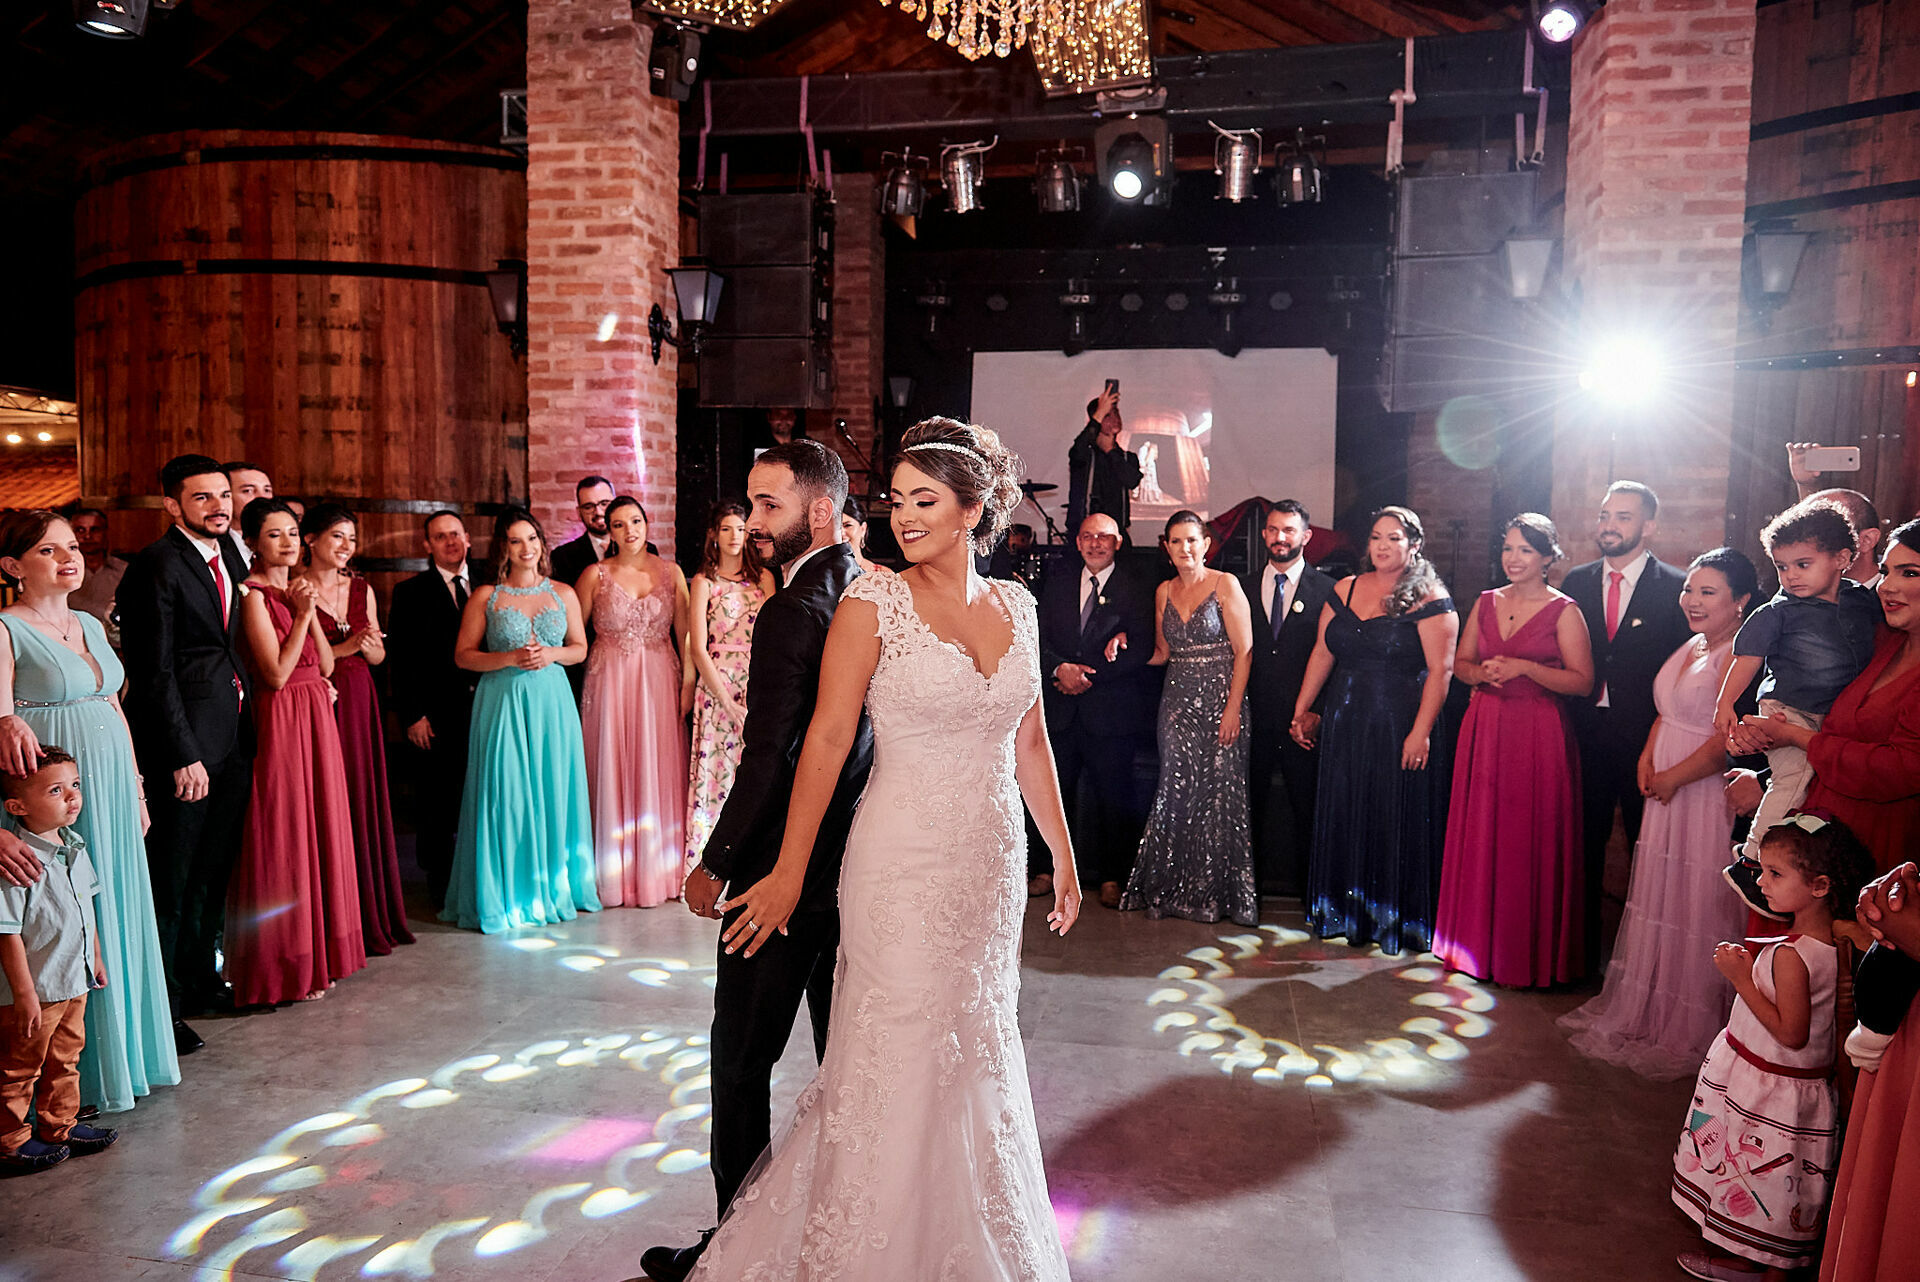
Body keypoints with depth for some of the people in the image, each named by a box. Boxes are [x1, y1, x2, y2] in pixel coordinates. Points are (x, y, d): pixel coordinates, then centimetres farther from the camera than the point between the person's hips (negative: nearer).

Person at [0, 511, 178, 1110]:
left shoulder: (90, 626, 13)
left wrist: (136, 789, 16)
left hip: (111, 788, 7)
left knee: (118, 914, 14)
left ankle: (127, 1048, 27)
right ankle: (80, 1070, 12)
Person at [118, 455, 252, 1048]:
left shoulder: (228, 553, 12)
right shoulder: (156, 565, -12)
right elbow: (155, 671, -15)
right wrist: (183, 756, -16)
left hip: (232, 737, 8)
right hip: (184, 741, -8)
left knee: (212, 870, 18)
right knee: (171, 881, 2)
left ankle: (200, 979, 33)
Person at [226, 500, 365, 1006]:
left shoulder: (296, 590, 13)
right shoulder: (255, 595, -10)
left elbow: (325, 665, 7)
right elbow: (276, 674, -16)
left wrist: (311, 612, -4)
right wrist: (302, 613, -15)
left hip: (316, 718, 8)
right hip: (281, 722, -8)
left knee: (318, 828, 11)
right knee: (283, 836, -2)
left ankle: (316, 955, 22)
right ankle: (283, 967, 9)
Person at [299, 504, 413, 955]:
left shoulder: (362, 589, 10)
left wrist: (367, 645, -7)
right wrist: (343, 648, -15)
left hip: (358, 703, 5)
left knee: (365, 802, 9)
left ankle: (372, 914, 19)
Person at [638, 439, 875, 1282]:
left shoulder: (792, 613, -20)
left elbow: (767, 760, -22)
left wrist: (714, 862, -12)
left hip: (781, 869, -8)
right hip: (855, 861, 8)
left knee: (742, 1059, 7)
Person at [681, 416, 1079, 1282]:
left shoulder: (1015, 606, 5)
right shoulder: (873, 603, -10)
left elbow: (1029, 741, 10)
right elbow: (827, 738, -11)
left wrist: (1062, 855, 13)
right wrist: (789, 871, -11)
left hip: (993, 866, 5)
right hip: (905, 863, -5)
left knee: (976, 1051, 18)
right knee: (903, 1059, 6)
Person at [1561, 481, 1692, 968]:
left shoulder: (1675, 588, -4)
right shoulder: (1576, 582, 7)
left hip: (1646, 740, -3)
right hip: (1587, 735, 3)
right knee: (1586, 846, 12)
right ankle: (1584, 948, 25)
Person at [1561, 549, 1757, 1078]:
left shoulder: (1740, 656, -16)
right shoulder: (1691, 646, 12)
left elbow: (1729, 741, -21)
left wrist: (1673, 777, -11)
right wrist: (1648, 759, 4)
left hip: (1708, 797, -9)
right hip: (1668, 794, 9)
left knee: (1697, 909, 1)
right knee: (1656, 900, 16)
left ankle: (1690, 1032, 17)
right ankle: (1645, 1011, 30)